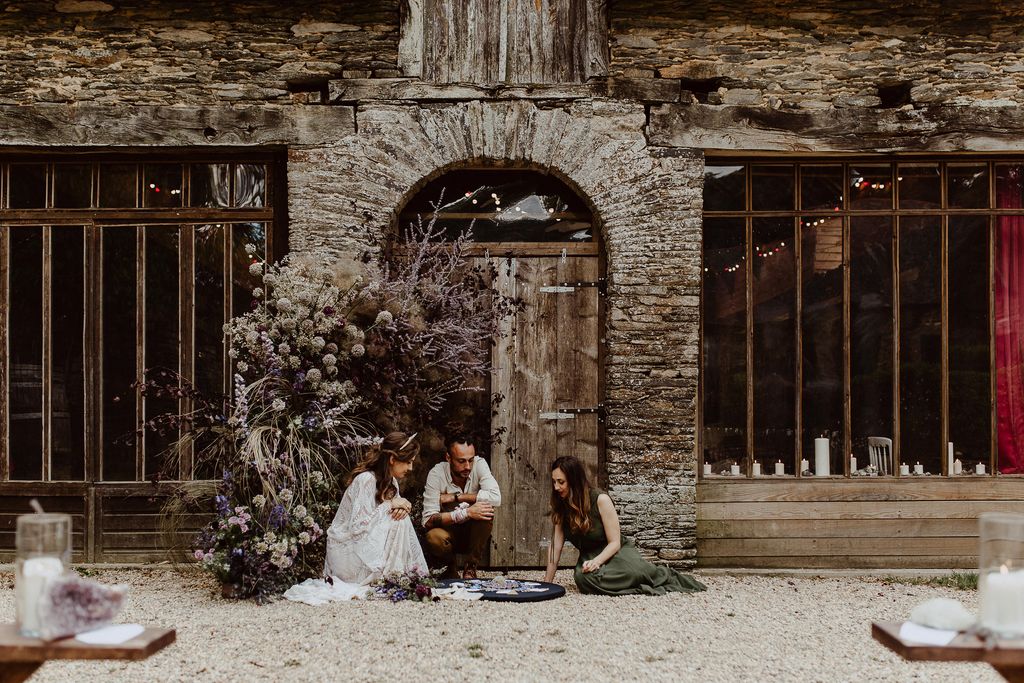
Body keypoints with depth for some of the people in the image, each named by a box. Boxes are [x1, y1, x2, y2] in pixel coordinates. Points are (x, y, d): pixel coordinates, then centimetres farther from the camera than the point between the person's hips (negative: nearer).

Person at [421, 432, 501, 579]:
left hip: (474, 535, 1)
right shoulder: (436, 474, -18)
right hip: (449, 532, -1)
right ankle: (450, 567, 2)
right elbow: (428, 520, -25)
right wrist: (466, 513, -36)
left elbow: (495, 498, -31)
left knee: (486, 508, -29)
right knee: (434, 537, -35)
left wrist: (455, 497, -25)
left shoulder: (479, 465, -15)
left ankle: (471, 568, -11)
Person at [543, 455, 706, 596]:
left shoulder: (600, 500, -16)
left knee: (633, 570, -40)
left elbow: (615, 542, -14)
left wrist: (596, 561, -31)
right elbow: (555, 544, -5)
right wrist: (547, 582, -11)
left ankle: (664, 576, -8)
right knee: (583, 577, -37)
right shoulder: (561, 506, -3)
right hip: (589, 556, 3)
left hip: (615, 552, -3)